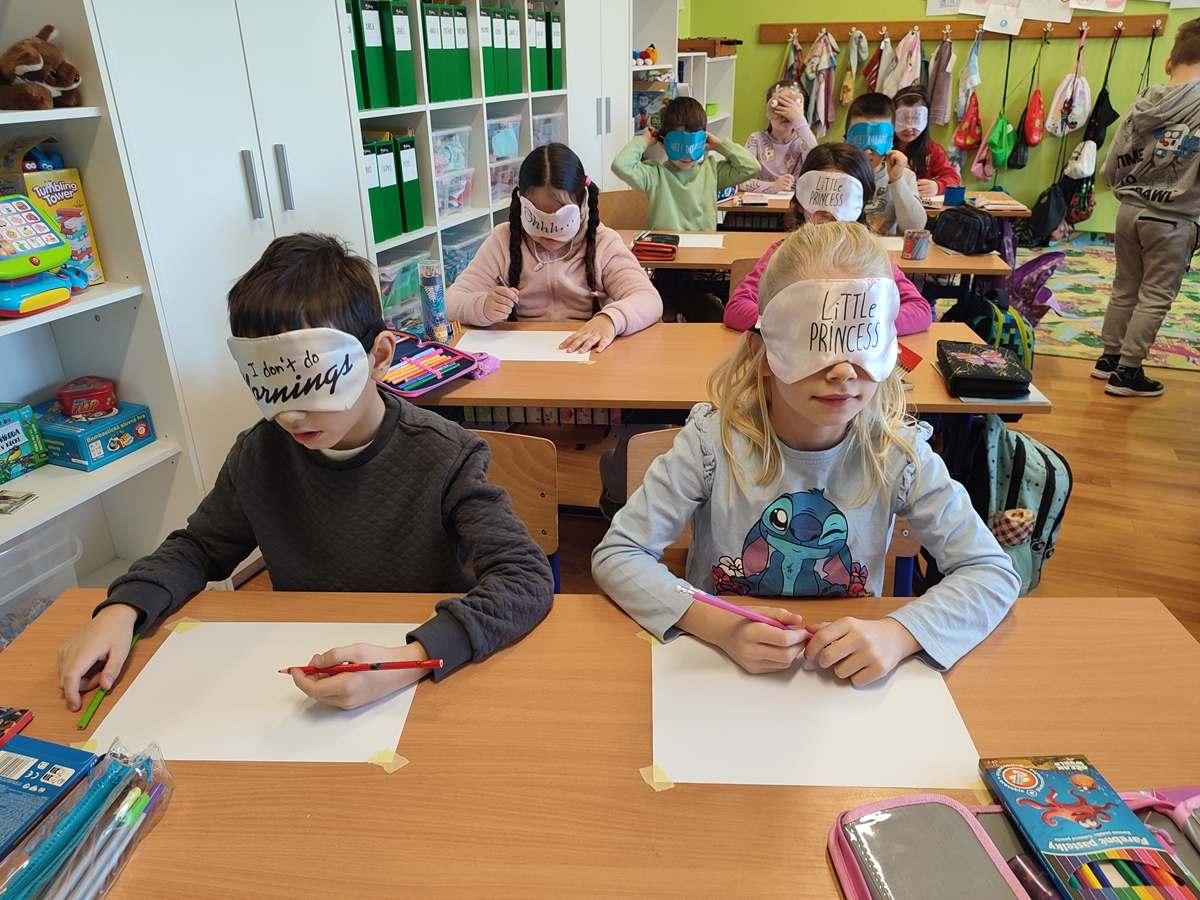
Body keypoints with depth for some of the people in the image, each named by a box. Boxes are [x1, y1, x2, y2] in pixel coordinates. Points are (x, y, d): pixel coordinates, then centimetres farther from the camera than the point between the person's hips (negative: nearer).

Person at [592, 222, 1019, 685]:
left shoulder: (898, 454, -11)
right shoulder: (714, 442, -16)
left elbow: (993, 572, -6)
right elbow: (616, 555, -14)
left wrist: (898, 634, -24)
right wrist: (718, 626, -28)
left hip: (851, 674, 0)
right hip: (721, 664, 0)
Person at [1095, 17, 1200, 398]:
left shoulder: (1142, 104, -1)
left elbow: (1110, 170, 4)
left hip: (1130, 212, 5)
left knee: (1125, 287, 16)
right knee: (1155, 296, 5)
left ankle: (1109, 358, 25)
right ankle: (1126, 372, 9)